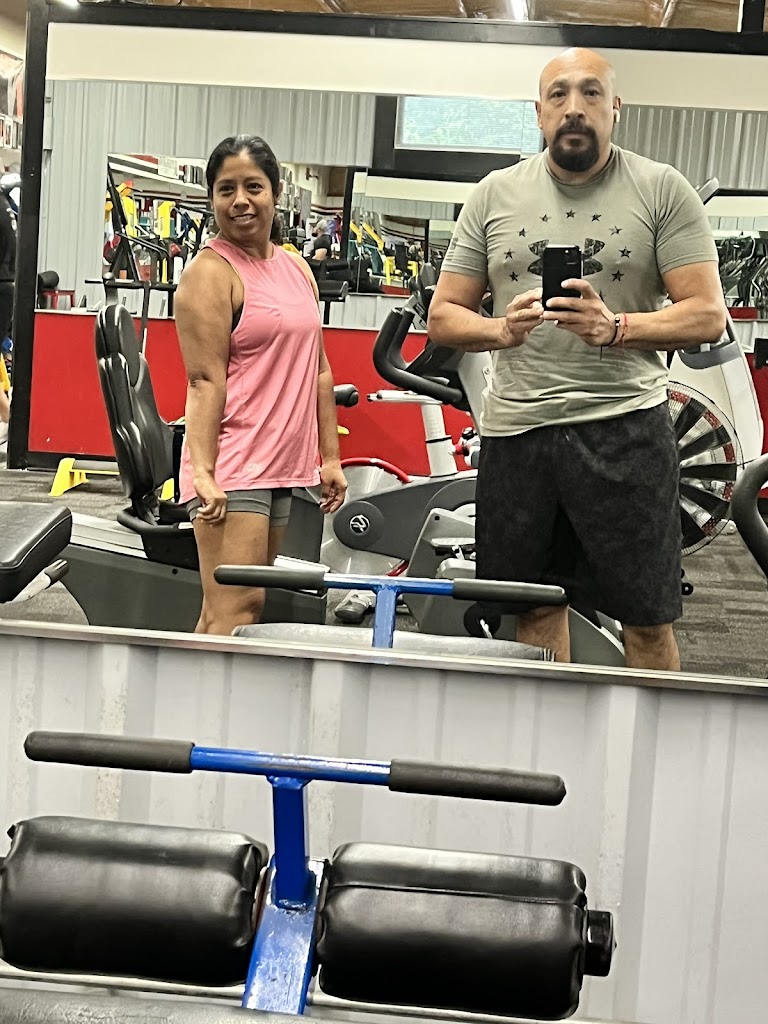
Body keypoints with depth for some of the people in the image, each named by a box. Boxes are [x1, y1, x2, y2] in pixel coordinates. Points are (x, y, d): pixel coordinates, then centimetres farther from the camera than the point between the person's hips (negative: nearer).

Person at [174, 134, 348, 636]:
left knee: (234, 609, 10)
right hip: (230, 466, -8)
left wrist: (330, 458, 16)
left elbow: (318, 369, 19)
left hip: (282, 464, 8)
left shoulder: (298, 269, 16)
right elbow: (205, 379, -14)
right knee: (235, 611, -12)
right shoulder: (211, 271, -6)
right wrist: (203, 472, -22)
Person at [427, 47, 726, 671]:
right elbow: (443, 317, 11)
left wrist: (614, 328, -19)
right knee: (536, 608, 12)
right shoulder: (495, 194, 11)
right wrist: (502, 329, -11)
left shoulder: (662, 190, 3)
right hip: (515, 427, 3)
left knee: (647, 618, 0)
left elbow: (707, 315, -3)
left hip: (624, 422, -3)